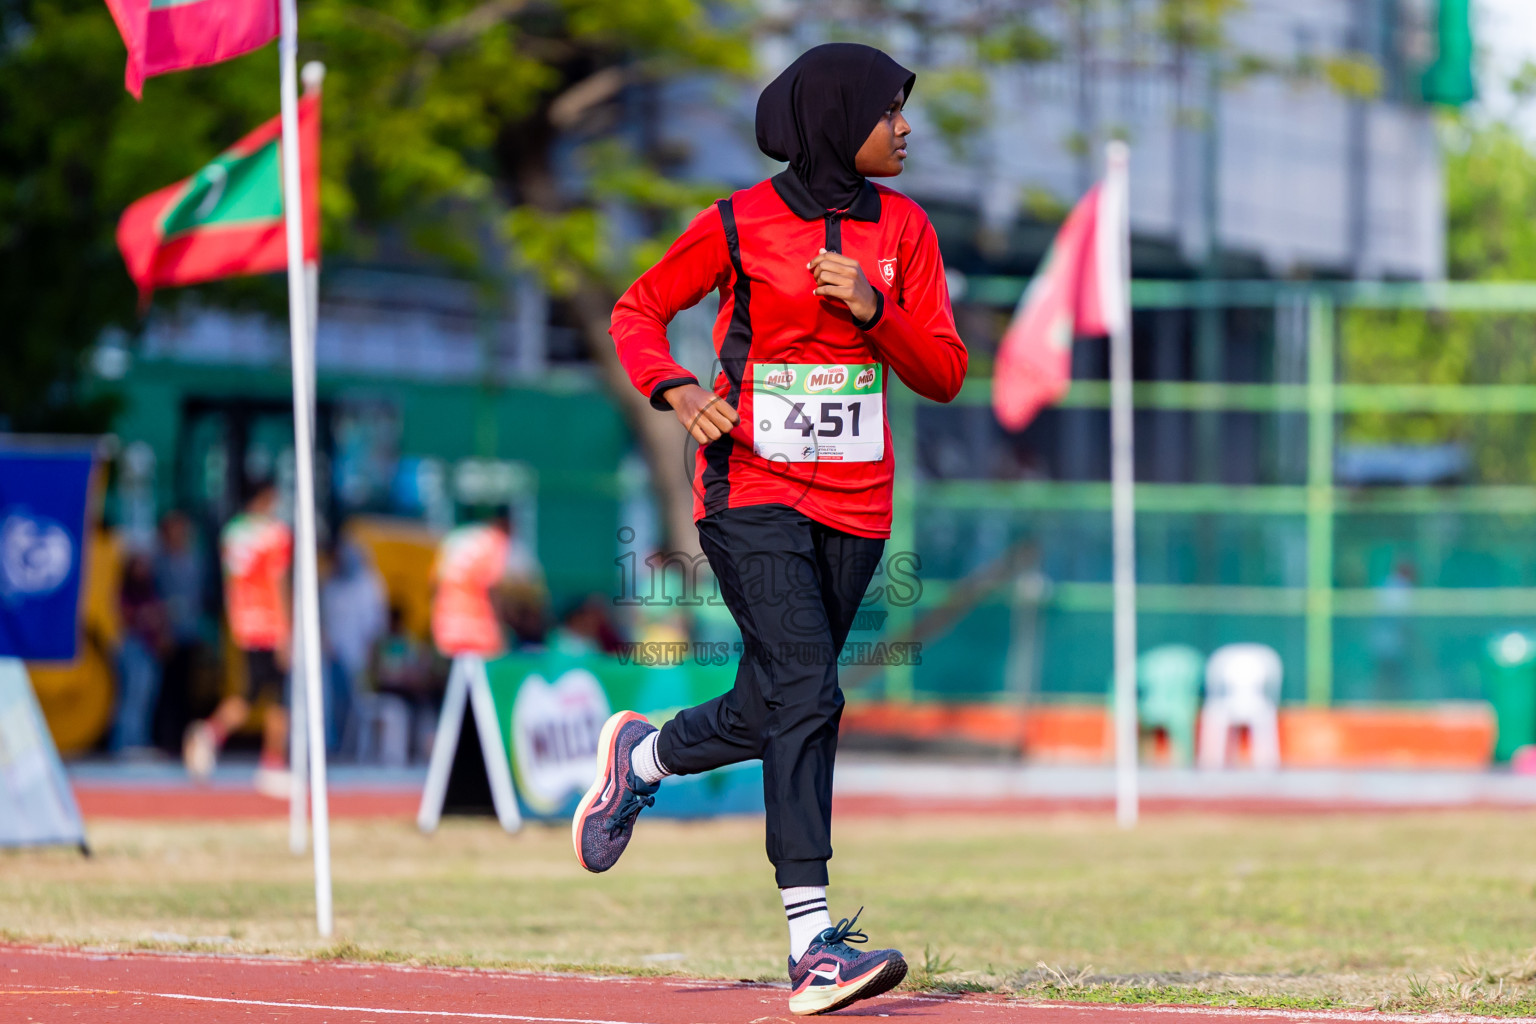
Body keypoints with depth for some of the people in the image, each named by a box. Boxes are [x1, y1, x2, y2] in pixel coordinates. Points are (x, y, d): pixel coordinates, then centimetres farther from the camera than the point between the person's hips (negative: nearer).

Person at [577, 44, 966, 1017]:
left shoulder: (903, 229, 7)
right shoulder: (739, 226, -5)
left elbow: (943, 375, 4)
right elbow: (638, 312, 6)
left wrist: (872, 309, -13)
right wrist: (679, 391, -13)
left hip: (856, 506, 5)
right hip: (753, 494, -5)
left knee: (770, 716, 9)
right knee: (805, 696, -18)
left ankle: (642, 756, 41)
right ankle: (812, 939, -20)